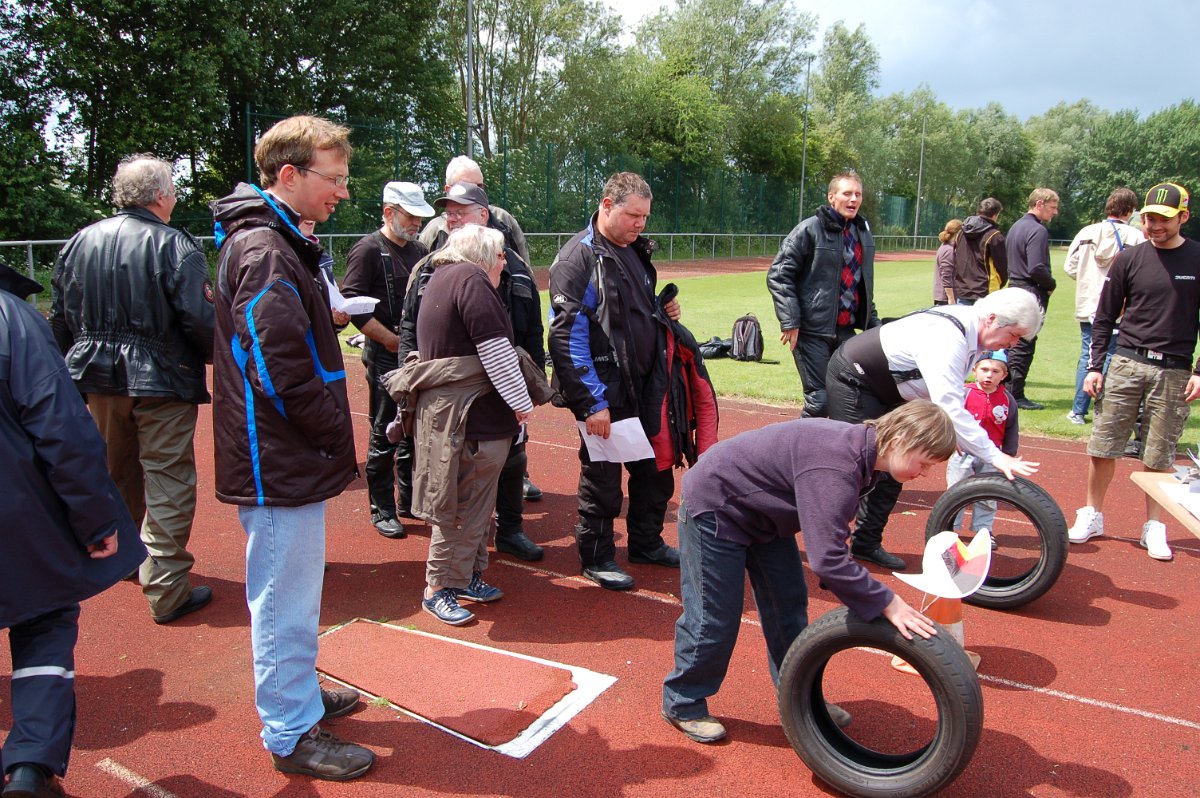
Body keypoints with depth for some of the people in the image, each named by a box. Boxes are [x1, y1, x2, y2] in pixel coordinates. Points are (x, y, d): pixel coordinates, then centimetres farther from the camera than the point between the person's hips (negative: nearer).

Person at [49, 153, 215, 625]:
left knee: (116, 476, 22)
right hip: (161, 381, -6)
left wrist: (75, 370, 21)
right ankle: (166, 590, 1)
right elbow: (200, 320, -18)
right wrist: (216, 356, 1)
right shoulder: (174, 246, -14)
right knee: (168, 483, -1)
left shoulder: (79, 243, 5)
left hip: (99, 379, 6)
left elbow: (60, 320, 10)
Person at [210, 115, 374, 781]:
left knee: (291, 592, 22)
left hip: (288, 458, 10)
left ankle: (297, 693, 39)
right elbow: (283, 371, -24)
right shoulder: (264, 252, -19)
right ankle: (291, 734, 17)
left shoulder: (279, 243, 15)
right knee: (286, 597, 3)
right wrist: (339, 437, -13)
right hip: (280, 464, -10)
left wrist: (334, 439, 12)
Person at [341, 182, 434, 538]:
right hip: (385, 358, -7)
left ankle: (409, 500, 28)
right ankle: (382, 510, 12)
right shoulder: (368, 250, -8)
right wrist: (392, 340, -16)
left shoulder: (420, 251, 14)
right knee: (384, 435, 0)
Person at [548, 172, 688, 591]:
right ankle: (596, 556, 24)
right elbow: (568, 336, -19)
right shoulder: (578, 257, -14)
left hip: (645, 385, 8)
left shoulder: (636, 251, 12)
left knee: (656, 469, 17)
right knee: (601, 477, 5)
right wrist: (591, 402, -21)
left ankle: (646, 541, 36)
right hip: (604, 392, -8)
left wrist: (663, 310, 3)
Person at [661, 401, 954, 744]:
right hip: (715, 506, -10)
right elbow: (827, 559, -42)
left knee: (789, 604, 13)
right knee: (716, 616, -1)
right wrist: (887, 603, -33)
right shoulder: (836, 468, -36)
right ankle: (683, 705, 19)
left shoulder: (860, 448, -6)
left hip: (762, 511, 10)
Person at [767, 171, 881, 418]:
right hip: (812, 332, -7)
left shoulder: (863, 232, 13)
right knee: (819, 402, -6)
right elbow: (778, 275, -11)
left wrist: (873, 323, 18)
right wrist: (790, 322, -16)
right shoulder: (810, 229, -8)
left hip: (846, 331, 7)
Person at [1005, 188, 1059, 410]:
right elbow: (1037, 268, -23)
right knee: (1024, 345, -4)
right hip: (1032, 293, -9)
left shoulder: (1015, 227, 15)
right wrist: (1051, 285, -7)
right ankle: (1016, 395, 0)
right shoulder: (1037, 230, -15)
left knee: (1013, 342, 15)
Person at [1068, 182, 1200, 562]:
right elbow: (1104, 317, 8)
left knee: (1159, 456, 4)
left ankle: (1154, 527, 18)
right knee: (1102, 446, 1)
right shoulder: (1129, 258, 5)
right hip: (1126, 363, 1)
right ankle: (1092, 515, 16)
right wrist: (1094, 366, 2)